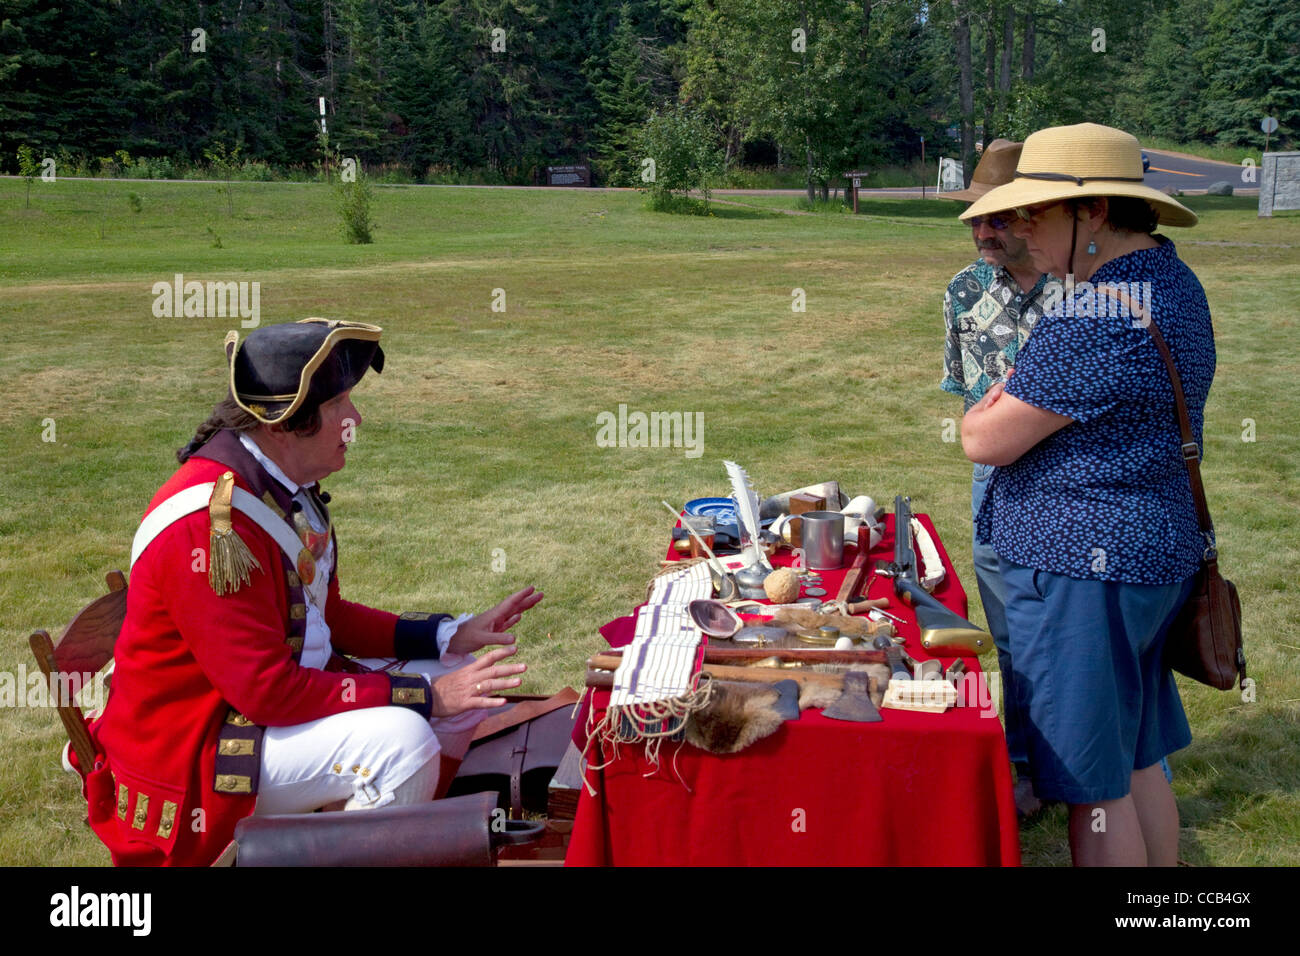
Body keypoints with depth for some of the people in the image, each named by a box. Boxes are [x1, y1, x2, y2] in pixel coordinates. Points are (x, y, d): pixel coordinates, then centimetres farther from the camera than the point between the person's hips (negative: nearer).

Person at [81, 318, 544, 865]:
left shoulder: (288, 485, 4)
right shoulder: (208, 522, -27)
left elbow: (327, 616, 12)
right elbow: (266, 690, -30)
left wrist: (449, 637, 0)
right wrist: (423, 696, -26)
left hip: (280, 691, 10)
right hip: (191, 755, -10)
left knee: (468, 682, 8)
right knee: (398, 739, -31)